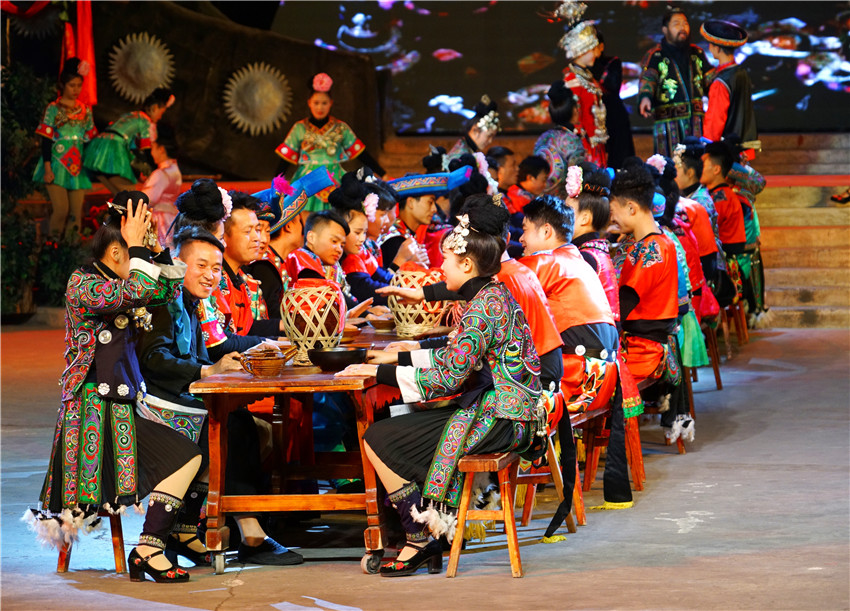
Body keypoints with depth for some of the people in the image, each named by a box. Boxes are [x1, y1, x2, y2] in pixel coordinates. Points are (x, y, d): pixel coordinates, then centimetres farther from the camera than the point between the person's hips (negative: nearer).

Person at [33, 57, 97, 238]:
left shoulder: (85, 111, 11)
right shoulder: (53, 109, -1)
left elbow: (90, 140, 15)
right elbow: (46, 140, -3)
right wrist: (47, 168, -10)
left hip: (78, 167, 4)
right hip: (58, 164, -4)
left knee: (76, 211, 0)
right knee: (61, 209, -14)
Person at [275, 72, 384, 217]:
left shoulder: (341, 128, 7)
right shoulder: (300, 128, 5)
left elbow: (361, 154, 9)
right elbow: (286, 157, 6)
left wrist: (382, 175, 5)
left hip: (335, 182, 1)